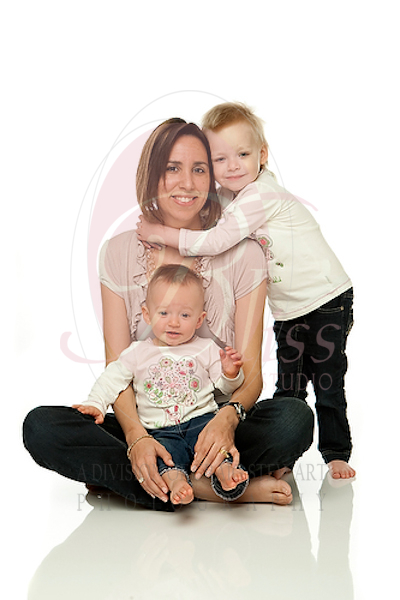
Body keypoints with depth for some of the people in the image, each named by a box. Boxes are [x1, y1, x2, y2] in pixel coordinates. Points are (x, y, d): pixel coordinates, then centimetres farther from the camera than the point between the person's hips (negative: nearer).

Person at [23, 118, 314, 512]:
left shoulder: (242, 254, 1)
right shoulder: (120, 253, 4)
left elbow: (251, 369, -5)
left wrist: (227, 419, -29)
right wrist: (136, 435, -23)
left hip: (215, 424, -1)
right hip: (144, 424, 1)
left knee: (295, 417, -30)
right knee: (41, 427, -25)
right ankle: (215, 488, -27)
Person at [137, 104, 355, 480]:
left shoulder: (260, 196, -25)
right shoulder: (226, 196, 3)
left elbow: (216, 241, -29)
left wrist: (162, 234, -21)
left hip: (327, 299, -7)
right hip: (288, 310, 7)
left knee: (328, 385, 1)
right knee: (287, 387, 9)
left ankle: (336, 454, 15)